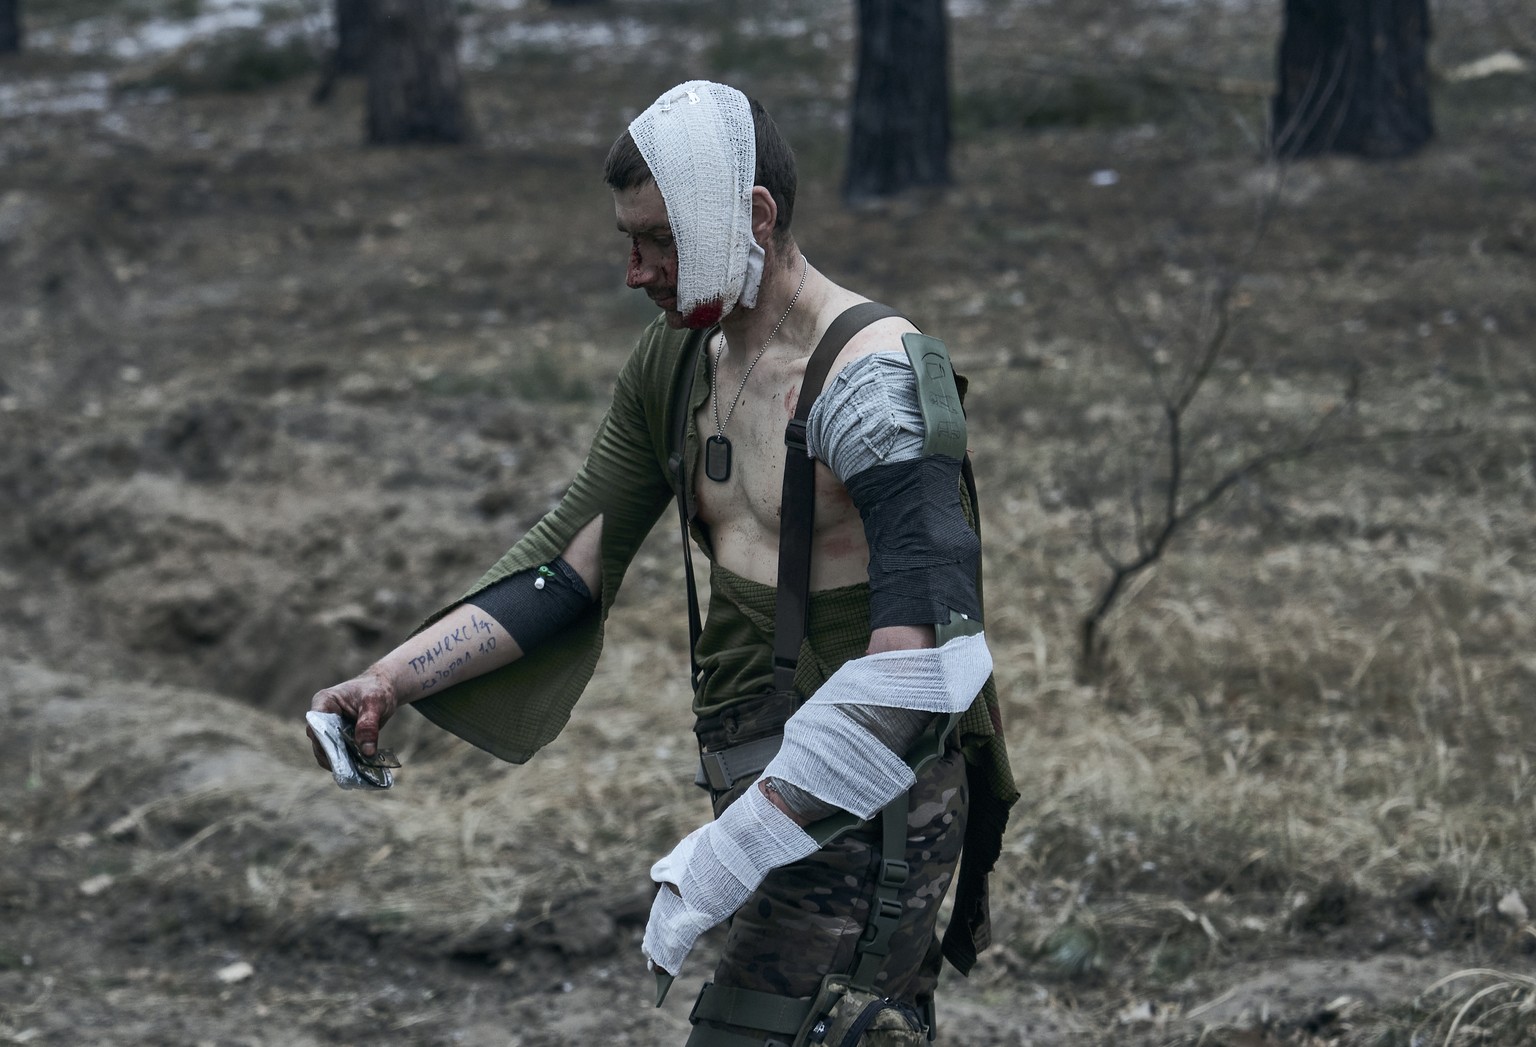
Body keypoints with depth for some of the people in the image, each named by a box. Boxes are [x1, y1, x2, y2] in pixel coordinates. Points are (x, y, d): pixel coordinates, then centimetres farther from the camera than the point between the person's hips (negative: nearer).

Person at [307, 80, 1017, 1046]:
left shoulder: (874, 380, -19)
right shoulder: (673, 367, 8)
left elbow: (922, 665, -28)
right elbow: (566, 570, 13)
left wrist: (726, 855, -30)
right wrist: (393, 679, 0)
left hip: (863, 812, -9)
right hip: (772, 800, 9)